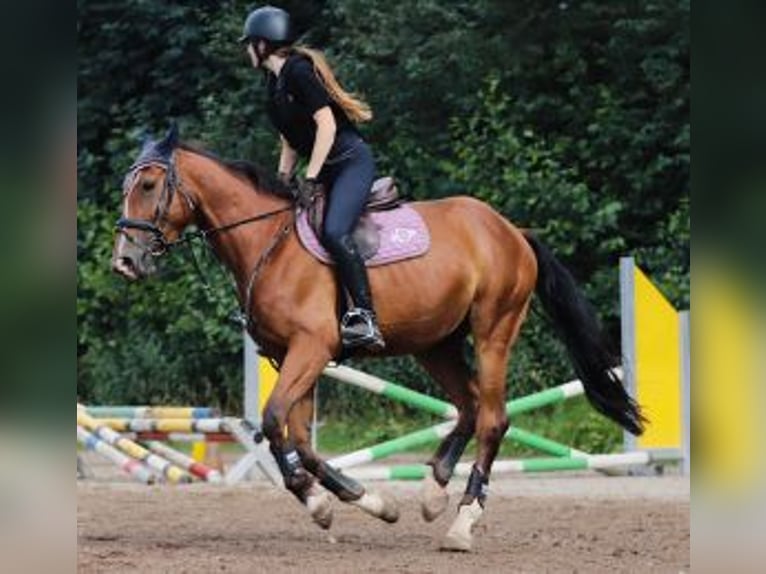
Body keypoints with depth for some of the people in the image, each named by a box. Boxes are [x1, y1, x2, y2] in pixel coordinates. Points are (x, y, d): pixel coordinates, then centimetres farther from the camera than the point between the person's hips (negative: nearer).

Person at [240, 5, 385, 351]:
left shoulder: (298, 72, -15)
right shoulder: (274, 84, 14)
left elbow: (326, 124, -20)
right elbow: (290, 139, 23)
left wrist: (310, 179, -18)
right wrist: (282, 180, 13)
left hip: (351, 161, -11)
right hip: (325, 170, 11)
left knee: (334, 232, -29)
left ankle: (365, 318, -31)